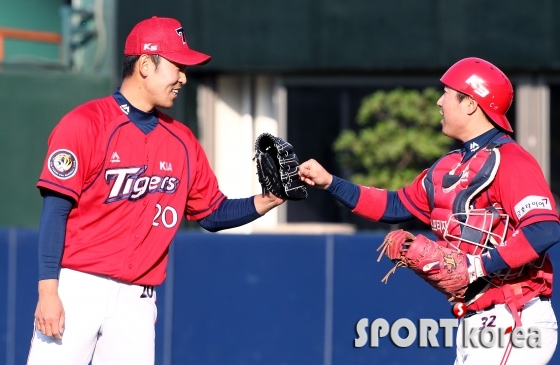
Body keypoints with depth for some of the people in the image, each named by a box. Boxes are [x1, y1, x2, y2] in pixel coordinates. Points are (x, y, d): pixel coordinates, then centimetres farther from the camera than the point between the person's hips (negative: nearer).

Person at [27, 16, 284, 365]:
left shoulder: (182, 141, 13)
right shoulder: (86, 123, -5)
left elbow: (213, 213, 19)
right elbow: (56, 210, -8)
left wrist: (265, 202, 1)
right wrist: (48, 289, -15)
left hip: (138, 300, 5)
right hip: (77, 289, -5)